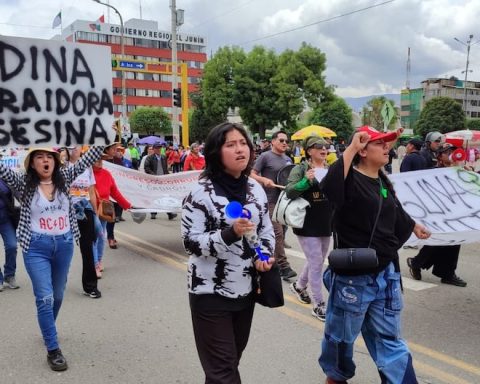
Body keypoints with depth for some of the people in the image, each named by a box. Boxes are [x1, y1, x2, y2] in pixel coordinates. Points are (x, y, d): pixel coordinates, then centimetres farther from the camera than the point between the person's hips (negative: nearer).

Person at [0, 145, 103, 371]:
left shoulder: (64, 178, 1)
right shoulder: (24, 183, -4)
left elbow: (87, 160, -4)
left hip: (64, 245, 3)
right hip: (36, 247, -3)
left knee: (58, 295, 18)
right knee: (45, 298, -7)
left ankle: (48, 330, 45)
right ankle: (53, 350, 2)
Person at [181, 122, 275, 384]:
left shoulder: (256, 189, 3)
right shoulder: (202, 193, -14)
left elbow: (267, 231, 13)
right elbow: (190, 242, -17)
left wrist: (263, 256, -7)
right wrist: (229, 234, -30)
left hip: (246, 291, 6)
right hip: (211, 293, -6)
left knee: (232, 361, 21)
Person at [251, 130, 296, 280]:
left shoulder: (288, 159, 14)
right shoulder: (265, 156, -7)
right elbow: (252, 174, -8)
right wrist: (264, 180, -25)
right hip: (270, 200, -8)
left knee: (281, 233, 13)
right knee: (278, 233, -11)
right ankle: (283, 266, -7)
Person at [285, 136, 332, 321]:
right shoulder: (300, 169, -8)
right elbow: (289, 192, -19)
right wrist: (306, 180, -33)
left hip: (326, 223, 7)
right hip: (307, 224, -6)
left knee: (317, 261, 18)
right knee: (316, 263, -5)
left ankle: (299, 285, 43)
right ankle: (319, 305, 7)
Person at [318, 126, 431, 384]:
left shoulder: (383, 181, 9)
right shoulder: (351, 180, -16)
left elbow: (395, 212, 28)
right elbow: (328, 186, -41)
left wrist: (413, 226, 45)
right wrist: (351, 148, -37)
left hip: (385, 273, 7)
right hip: (352, 276, -6)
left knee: (388, 338, 16)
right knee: (342, 334, 15)